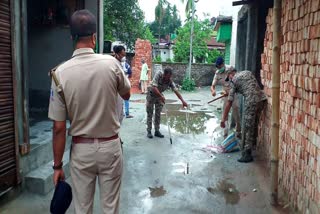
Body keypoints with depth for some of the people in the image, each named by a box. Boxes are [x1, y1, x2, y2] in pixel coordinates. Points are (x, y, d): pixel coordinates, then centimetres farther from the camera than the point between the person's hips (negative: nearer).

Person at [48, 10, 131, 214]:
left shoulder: (60, 72, -12)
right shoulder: (111, 63, -12)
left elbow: (59, 127, -9)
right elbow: (126, 95, 9)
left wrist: (57, 165, 2)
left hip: (81, 149, 0)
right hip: (110, 146, 0)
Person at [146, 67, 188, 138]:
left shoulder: (170, 81, -18)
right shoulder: (158, 74, -28)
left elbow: (176, 91, -19)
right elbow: (154, 87, -34)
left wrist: (183, 101, -28)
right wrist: (161, 96, -39)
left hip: (159, 95, 4)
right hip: (151, 93, -4)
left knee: (158, 114, 3)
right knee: (150, 113, -1)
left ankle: (157, 131, 11)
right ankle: (149, 131, 5)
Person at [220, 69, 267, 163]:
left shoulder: (233, 80, 9)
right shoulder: (248, 72, 24)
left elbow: (229, 102, 6)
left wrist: (223, 119, 9)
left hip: (251, 101, -7)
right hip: (262, 98, 7)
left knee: (248, 127, -2)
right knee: (255, 123, 22)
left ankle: (247, 154, -2)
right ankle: (253, 142, 38)